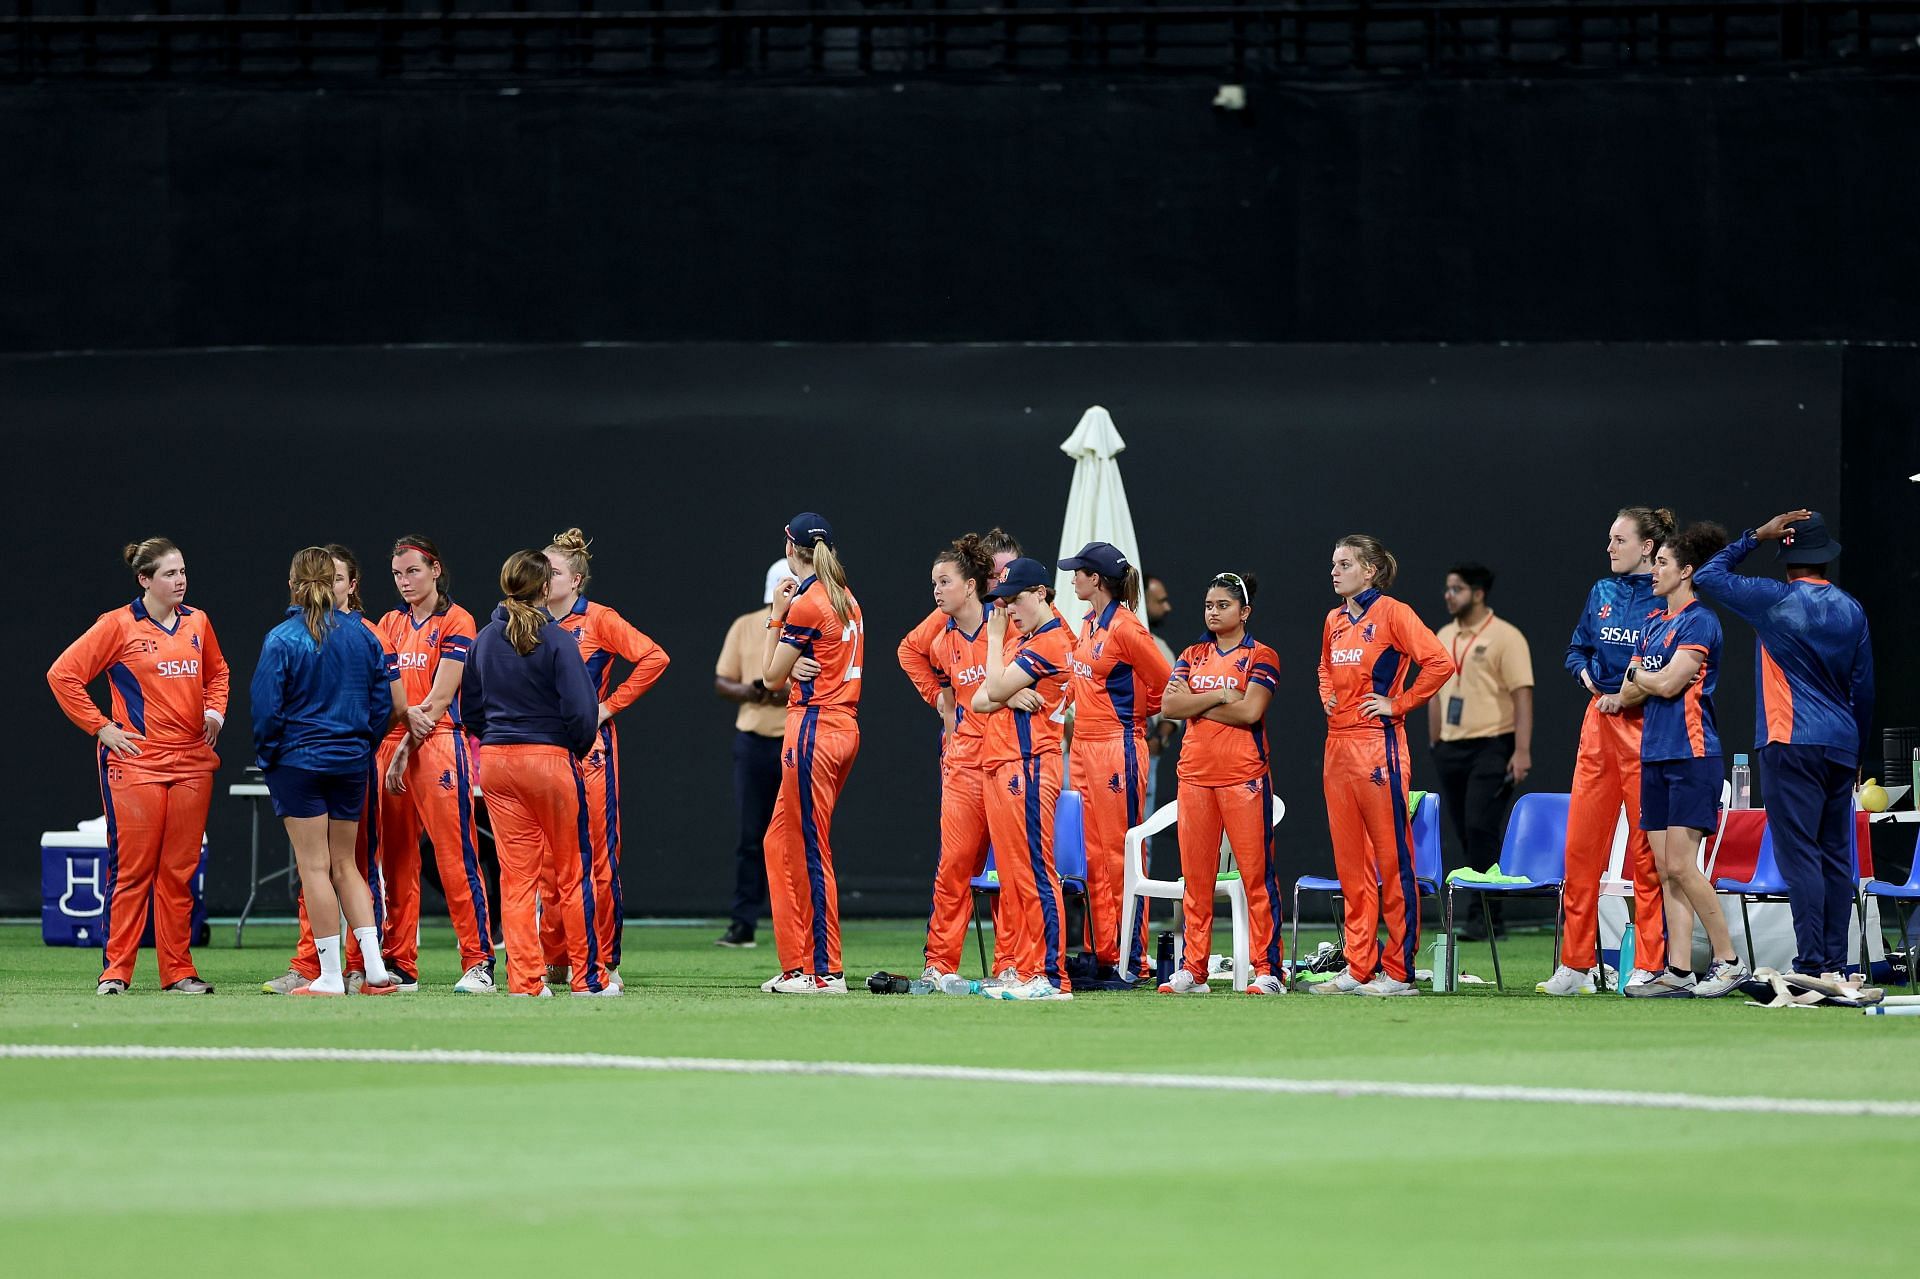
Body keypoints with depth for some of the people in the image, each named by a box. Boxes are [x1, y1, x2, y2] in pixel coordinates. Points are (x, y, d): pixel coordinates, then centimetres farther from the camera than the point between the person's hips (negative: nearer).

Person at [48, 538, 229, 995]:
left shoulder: (196, 623, 11)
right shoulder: (119, 626, -5)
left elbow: (217, 670, 29)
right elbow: (63, 674, -5)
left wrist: (215, 711, 11)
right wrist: (101, 728, -6)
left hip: (192, 763, 5)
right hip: (136, 763, -5)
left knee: (180, 871, 5)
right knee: (131, 870, -5)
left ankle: (178, 972, 8)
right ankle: (115, 971, 0)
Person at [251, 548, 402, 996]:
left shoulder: (282, 640, -11)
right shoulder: (362, 636, 2)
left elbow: (266, 708, -12)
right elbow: (383, 701, 6)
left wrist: (265, 756, 3)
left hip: (297, 761, -5)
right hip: (351, 763, 5)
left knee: (315, 867, 0)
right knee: (345, 865, 14)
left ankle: (330, 977, -1)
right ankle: (375, 968, 5)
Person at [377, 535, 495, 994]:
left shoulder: (455, 622, -1)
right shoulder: (391, 624, 17)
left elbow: (440, 698, -8)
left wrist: (406, 749, -11)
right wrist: (406, 714, -14)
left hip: (438, 745, -6)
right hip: (392, 744, 6)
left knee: (455, 855, -10)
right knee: (396, 859, 4)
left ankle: (478, 963, -11)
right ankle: (401, 966, 8)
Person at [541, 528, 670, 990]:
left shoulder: (598, 620, -4)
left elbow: (654, 657, -10)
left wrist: (611, 705, -9)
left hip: (589, 745, -5)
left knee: (599, 853, -4)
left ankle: (605, 961, 1)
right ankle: (553, 960, 10)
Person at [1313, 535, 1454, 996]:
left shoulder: (1392, 613, -8)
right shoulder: (1335, 621, 14)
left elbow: (1439, 663, -16)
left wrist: (1398, 704, -12)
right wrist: (1327, 698, 13)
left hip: (1378, 744, -8)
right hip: (1338, 745, 8)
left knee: (1391, 856, -4)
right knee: (1349, 860, 8)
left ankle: (1398, 971, -2)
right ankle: (1359, 969, 13)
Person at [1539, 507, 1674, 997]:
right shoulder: (1602, 594, 12)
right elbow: (1577, 650, 21)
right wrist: (1588, 676, 0)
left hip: (1646, 725, -6)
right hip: (1599, 723, 6)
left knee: (1647, 850, -3)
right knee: (1581, 845, 4)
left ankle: (1649, 966, 2)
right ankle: (1576, 965, 10)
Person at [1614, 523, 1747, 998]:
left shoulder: (1699, 622, -7)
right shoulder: (1652, 626, 18)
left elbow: (1669, 683, -15)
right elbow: (1628, 696, 14)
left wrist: (1639, 674, 4)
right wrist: (1647, 682, -6)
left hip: (1692, 755, -8)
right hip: (1654, 756, 8)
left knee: (1680, 866, -13)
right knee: (1665, 868, 4)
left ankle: (1728, 960, -5)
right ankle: (1677, 971, 4)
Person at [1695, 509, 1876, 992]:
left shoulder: (1775, 600, -6)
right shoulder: (1851, 610, 9)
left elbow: (1707, 577, 4)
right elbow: (1864, 689, 14)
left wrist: (1757, 535, 7)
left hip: (1792, 745, -6)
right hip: (1841, 745, 6)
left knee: (1799, 851, -9)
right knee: (1836, 855, 9)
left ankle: (1812, 966, -17)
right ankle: (1836, 967, 9)